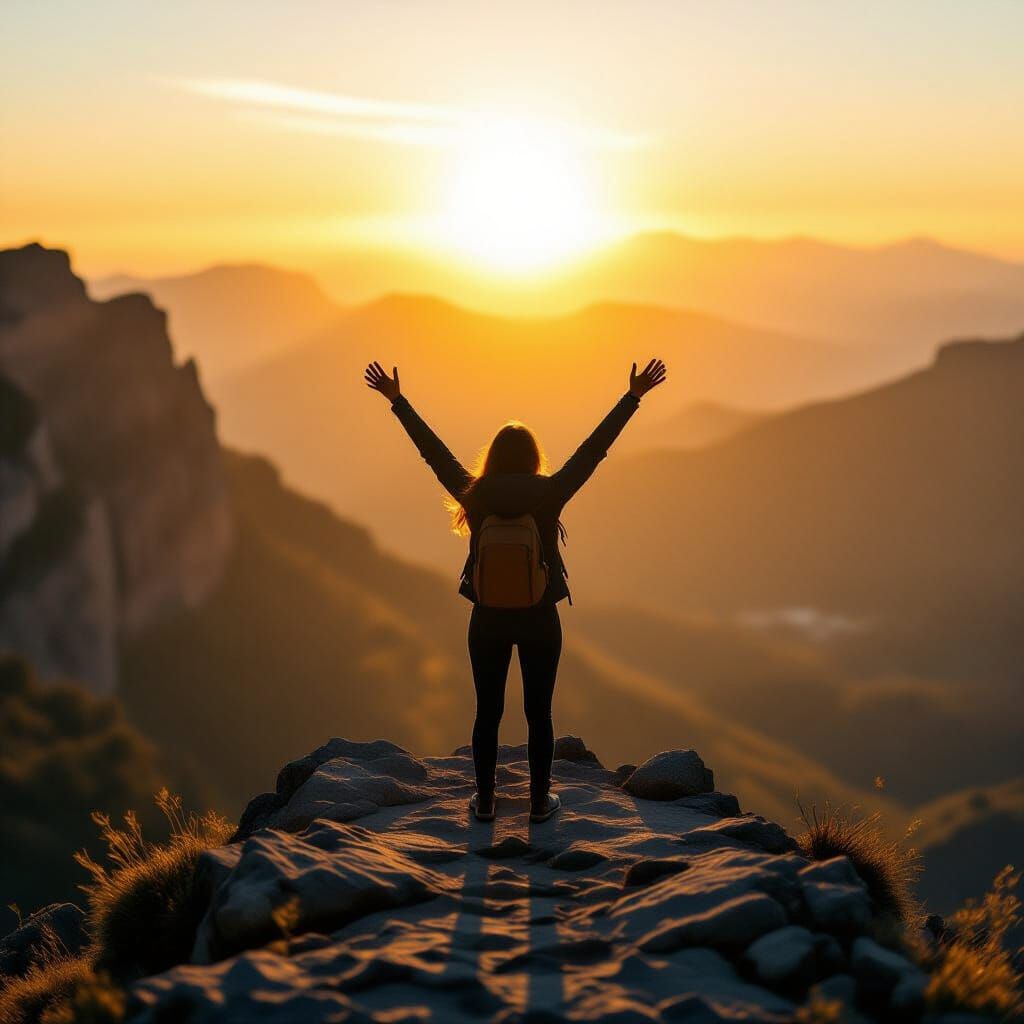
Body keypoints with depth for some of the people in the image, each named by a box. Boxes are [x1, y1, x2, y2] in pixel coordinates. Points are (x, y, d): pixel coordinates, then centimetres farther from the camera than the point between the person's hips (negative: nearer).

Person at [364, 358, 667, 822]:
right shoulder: (548, 495, -12)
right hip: (539, 619, -1)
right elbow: (593, 449, -10)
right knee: (538, 713, 10)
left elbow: (433, 449, -2)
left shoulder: (475, 497, -9)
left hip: (488, 619, 1)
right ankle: (540, 801, 17)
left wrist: (397, 399, 7)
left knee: (488, 712, 12)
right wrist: (633, 397, -6)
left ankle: (485, 801, 20)